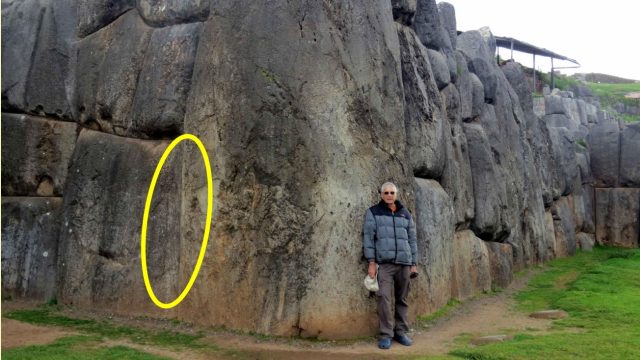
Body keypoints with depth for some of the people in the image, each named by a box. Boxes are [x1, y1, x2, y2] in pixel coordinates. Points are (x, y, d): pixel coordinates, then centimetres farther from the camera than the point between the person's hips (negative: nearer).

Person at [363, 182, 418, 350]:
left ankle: (401, 332, 16)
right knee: (384, 297, -13)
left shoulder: (405, 214, 13)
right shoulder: (373, 212, 4)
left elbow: (412, 239, 15)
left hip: (404, 263, 3)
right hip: (383, 263, -3)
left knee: (402, 299, 6)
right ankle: (385, 334, -5)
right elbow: (368, 237, -1)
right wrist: (371, 262, -8)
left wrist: (414, 264, 11)